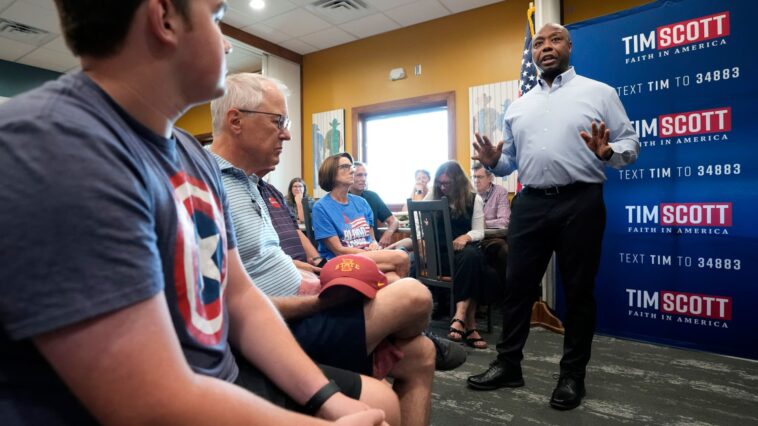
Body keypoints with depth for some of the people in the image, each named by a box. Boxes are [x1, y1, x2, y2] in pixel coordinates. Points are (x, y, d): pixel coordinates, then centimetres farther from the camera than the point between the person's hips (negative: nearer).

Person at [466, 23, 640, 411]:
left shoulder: (599, 92, 6)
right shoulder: (518, 107, 16)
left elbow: (630, 143, 1)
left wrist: (608, 153, -20)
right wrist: (493, 162, -5)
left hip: (580, 203, -3)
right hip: (529, 205, 4)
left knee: (578, 291, 6)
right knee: (517, 286, 6)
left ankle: (573, 375, 21)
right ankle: (508, 364, 20)